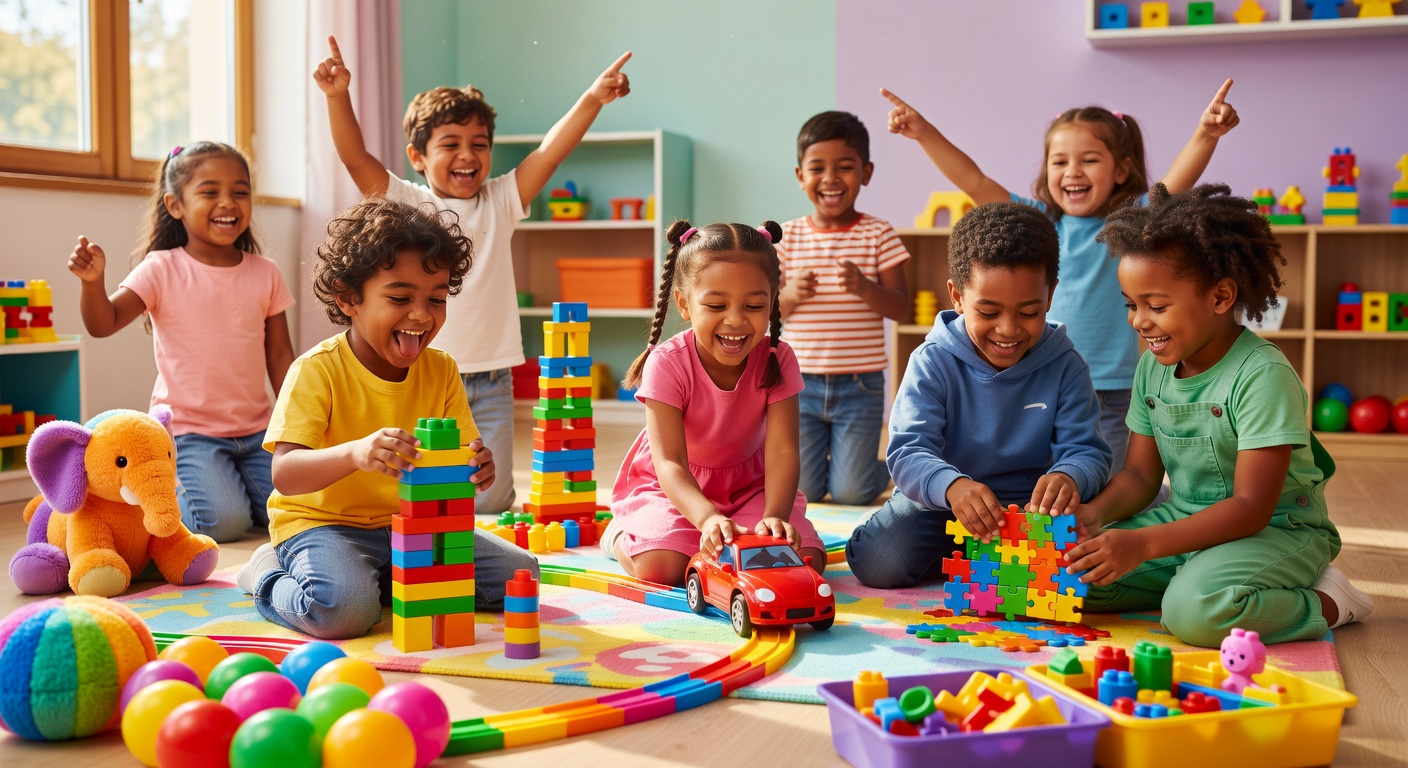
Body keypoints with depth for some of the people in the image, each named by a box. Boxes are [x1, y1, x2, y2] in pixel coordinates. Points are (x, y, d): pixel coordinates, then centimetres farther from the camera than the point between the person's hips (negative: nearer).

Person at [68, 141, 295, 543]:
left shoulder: (265, 273, 4)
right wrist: (93, 281, -32)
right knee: (224, 521, -22)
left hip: (255, 430, 4)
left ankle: (215, 486, 19)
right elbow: (103, 324, -13)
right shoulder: (162, 270, -5)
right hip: (188, 430, -4)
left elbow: (279, 354, 8)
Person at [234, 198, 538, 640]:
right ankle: (268, 577, 1)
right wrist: (355, 453, -46)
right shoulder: (317, 370, -16)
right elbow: (284, 474, -26)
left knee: (519, 574, -8)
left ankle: (382, 581, 7)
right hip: (319, 522, -5)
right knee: (343, 608, -36)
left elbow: (459, 455, -2)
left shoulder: (441, 372, 1)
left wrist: (475, 467, -28)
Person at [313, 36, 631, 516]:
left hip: (490, 380, 2)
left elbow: (550, 152, -3)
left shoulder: (499, 202, 8)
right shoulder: (406, 203, 2)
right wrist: (338, 97, -25)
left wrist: (591, 101, -14)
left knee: (490, 499, 0)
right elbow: (355, 157, -9)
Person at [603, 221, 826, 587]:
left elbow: (782, 451, -24)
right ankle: (619, 533, 8)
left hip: (748, 484, 3)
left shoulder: (778, 360, -16)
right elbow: (669, 463, -31)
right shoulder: (667, 363, -24)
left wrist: (774, 516, -44)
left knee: (805, 558, -20)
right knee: (660, 564, -30)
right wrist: (708, 517, -51)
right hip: (673, 487, -2)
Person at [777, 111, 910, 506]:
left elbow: (900, 307, -8)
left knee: (851, 493, -3)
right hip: (801, 382, 2)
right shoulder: (787, 237, 1)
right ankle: (818, 457, 35)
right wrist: (789, 295, -19)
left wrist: (863, 287, -26)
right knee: (799, 491, 1)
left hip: (860, 386, -1)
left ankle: (879, 469, 31)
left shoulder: (879, 235, -3)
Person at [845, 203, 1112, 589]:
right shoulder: (933, 362, -12)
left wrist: (1069, 477, -39)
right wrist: (951, 485, -47)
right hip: (939, 502, -1)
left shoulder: (1064, 365, -6)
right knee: (878, 562, -25)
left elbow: (1087, 451, -12)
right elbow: (908, 452, -23)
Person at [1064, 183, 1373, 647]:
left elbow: (1251, 508, -25)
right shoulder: (1152, 369, 3)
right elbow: (1141, 474, 9)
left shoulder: (1263, 375, -21)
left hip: (1278, 529, -7)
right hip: (1186, 521, 7)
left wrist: (1142, 544, -35)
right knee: (1074, 572, -12)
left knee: (1195, 610, -36)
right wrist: (1098, 512, -15)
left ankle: (1325, 603, -8)